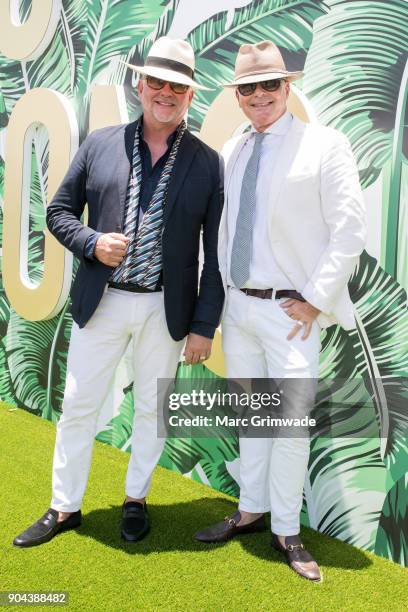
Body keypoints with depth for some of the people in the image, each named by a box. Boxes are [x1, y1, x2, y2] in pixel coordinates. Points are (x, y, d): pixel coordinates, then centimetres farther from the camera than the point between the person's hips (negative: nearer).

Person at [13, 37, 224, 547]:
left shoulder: (207, 163, -2)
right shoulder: (100, 144, 2)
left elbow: (216, 253, -1)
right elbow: (59, 212, 9)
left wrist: (204, 325, -4)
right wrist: (92, 243, -12)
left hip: (167, 308, -1)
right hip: (101, 301, 1)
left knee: (152, 408, 13)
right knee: (78, 405, 9)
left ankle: (136, 500, 35)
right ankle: (64, 507, 29)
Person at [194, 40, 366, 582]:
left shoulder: (325, 145, -5)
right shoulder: (232, 151, 11)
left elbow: (349, 231, -9)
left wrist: (314, 300, -12)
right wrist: (220, 291, 11)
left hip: (290, 311, -5)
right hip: (238, 305, 5)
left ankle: (286, 531, 18)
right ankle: (251, 511, 32)